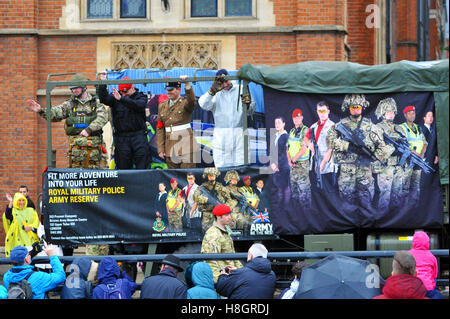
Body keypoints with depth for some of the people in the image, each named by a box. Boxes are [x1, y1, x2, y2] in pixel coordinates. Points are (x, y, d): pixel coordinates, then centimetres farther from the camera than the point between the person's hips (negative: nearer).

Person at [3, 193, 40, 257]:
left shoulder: (30, 211, 16)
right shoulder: (12, 211, 7)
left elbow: (36, 221, 8)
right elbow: (7, 216, -16)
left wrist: (31, 227, -12)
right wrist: (10, 203, -23)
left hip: (29, 238, 2)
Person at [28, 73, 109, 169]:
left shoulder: (96, 102, 6)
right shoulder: (70, 104, 11)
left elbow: (102, 118, -9)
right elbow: (56, 113, -1)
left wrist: (89, 129, -21)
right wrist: (41, 110, -19)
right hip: (76, 146, 1)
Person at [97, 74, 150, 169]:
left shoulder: (141, 97, 4)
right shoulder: (115, 97, 10)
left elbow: (138, 105, -18)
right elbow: (104, 99, -7)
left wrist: (121, 99, -30)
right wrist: (102, 85, -21)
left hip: (138, 136, -2)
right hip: (121, 138, 2)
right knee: (124, 167, 3)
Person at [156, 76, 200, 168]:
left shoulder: (185, 103, -1)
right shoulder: (162, 106, 13)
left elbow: (192, 100, -27)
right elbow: (159, 128, 12)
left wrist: (187, 84, -42)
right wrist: (160, 149, 6)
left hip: (185, 146, -5)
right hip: (170, 147, 5)